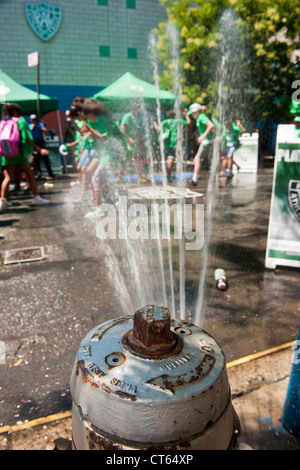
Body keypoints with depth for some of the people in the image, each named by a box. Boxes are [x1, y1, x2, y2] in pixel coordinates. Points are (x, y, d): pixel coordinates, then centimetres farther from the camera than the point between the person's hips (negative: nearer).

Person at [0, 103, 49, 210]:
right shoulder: (20, 121, -2)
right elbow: (27, 138, -10)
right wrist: (38, 148, -7)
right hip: (19, 153, -4)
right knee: (30, 175, 6)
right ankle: (37, 198, 8)